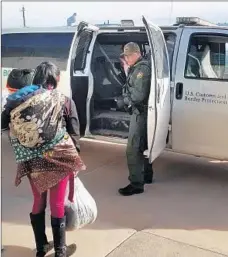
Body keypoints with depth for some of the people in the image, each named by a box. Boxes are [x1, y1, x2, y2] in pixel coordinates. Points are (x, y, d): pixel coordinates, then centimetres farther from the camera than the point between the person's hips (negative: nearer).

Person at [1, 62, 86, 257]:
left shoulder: (19, 100, -2)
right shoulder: (65, 102, -8)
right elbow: (74, 134, -5)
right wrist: (74, 158, 8)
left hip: (31, 161, 3)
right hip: (58, 159, -3)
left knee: (38, 202, 21)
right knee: (57, 205, 12)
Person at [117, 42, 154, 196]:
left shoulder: (143, 68, -18)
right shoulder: (138, 68, 15)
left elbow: (139, 94, -25)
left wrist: (123, 101, -15)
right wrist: (127, 70, 10)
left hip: (140, 112, -11)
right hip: (140, 112, 11)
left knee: (133, 149, -11)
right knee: (142, 145, 20)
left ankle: (136, 184, -7)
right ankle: (147, 175, 34)